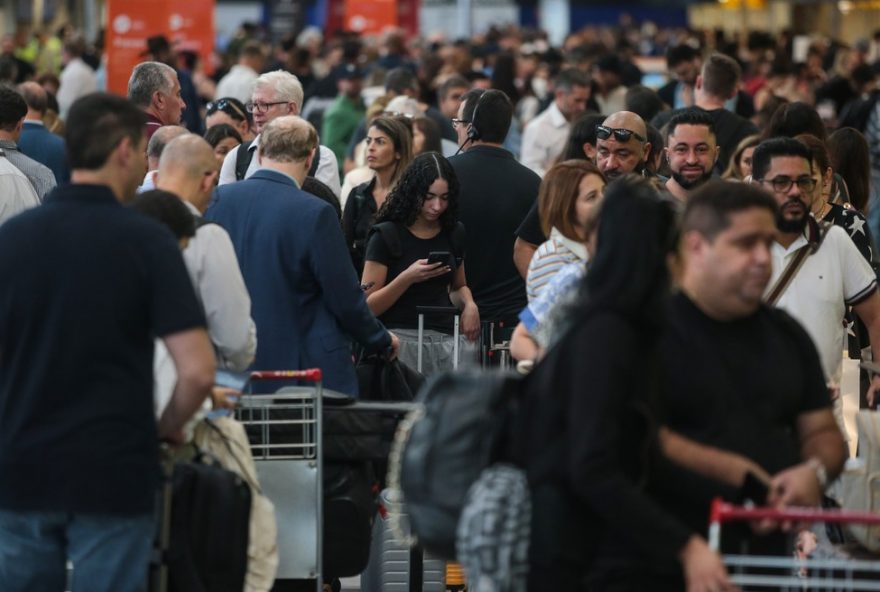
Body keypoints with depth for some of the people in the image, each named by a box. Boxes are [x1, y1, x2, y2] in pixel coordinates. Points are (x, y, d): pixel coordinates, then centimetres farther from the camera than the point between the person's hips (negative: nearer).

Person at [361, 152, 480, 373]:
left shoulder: (453, 234, 13)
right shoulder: (386, 236, -2)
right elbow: (368, 305, -5)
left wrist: (469, 305, 7)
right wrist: (407, 278, -18)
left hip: (444, 339, 4)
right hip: (400, 337, -4)